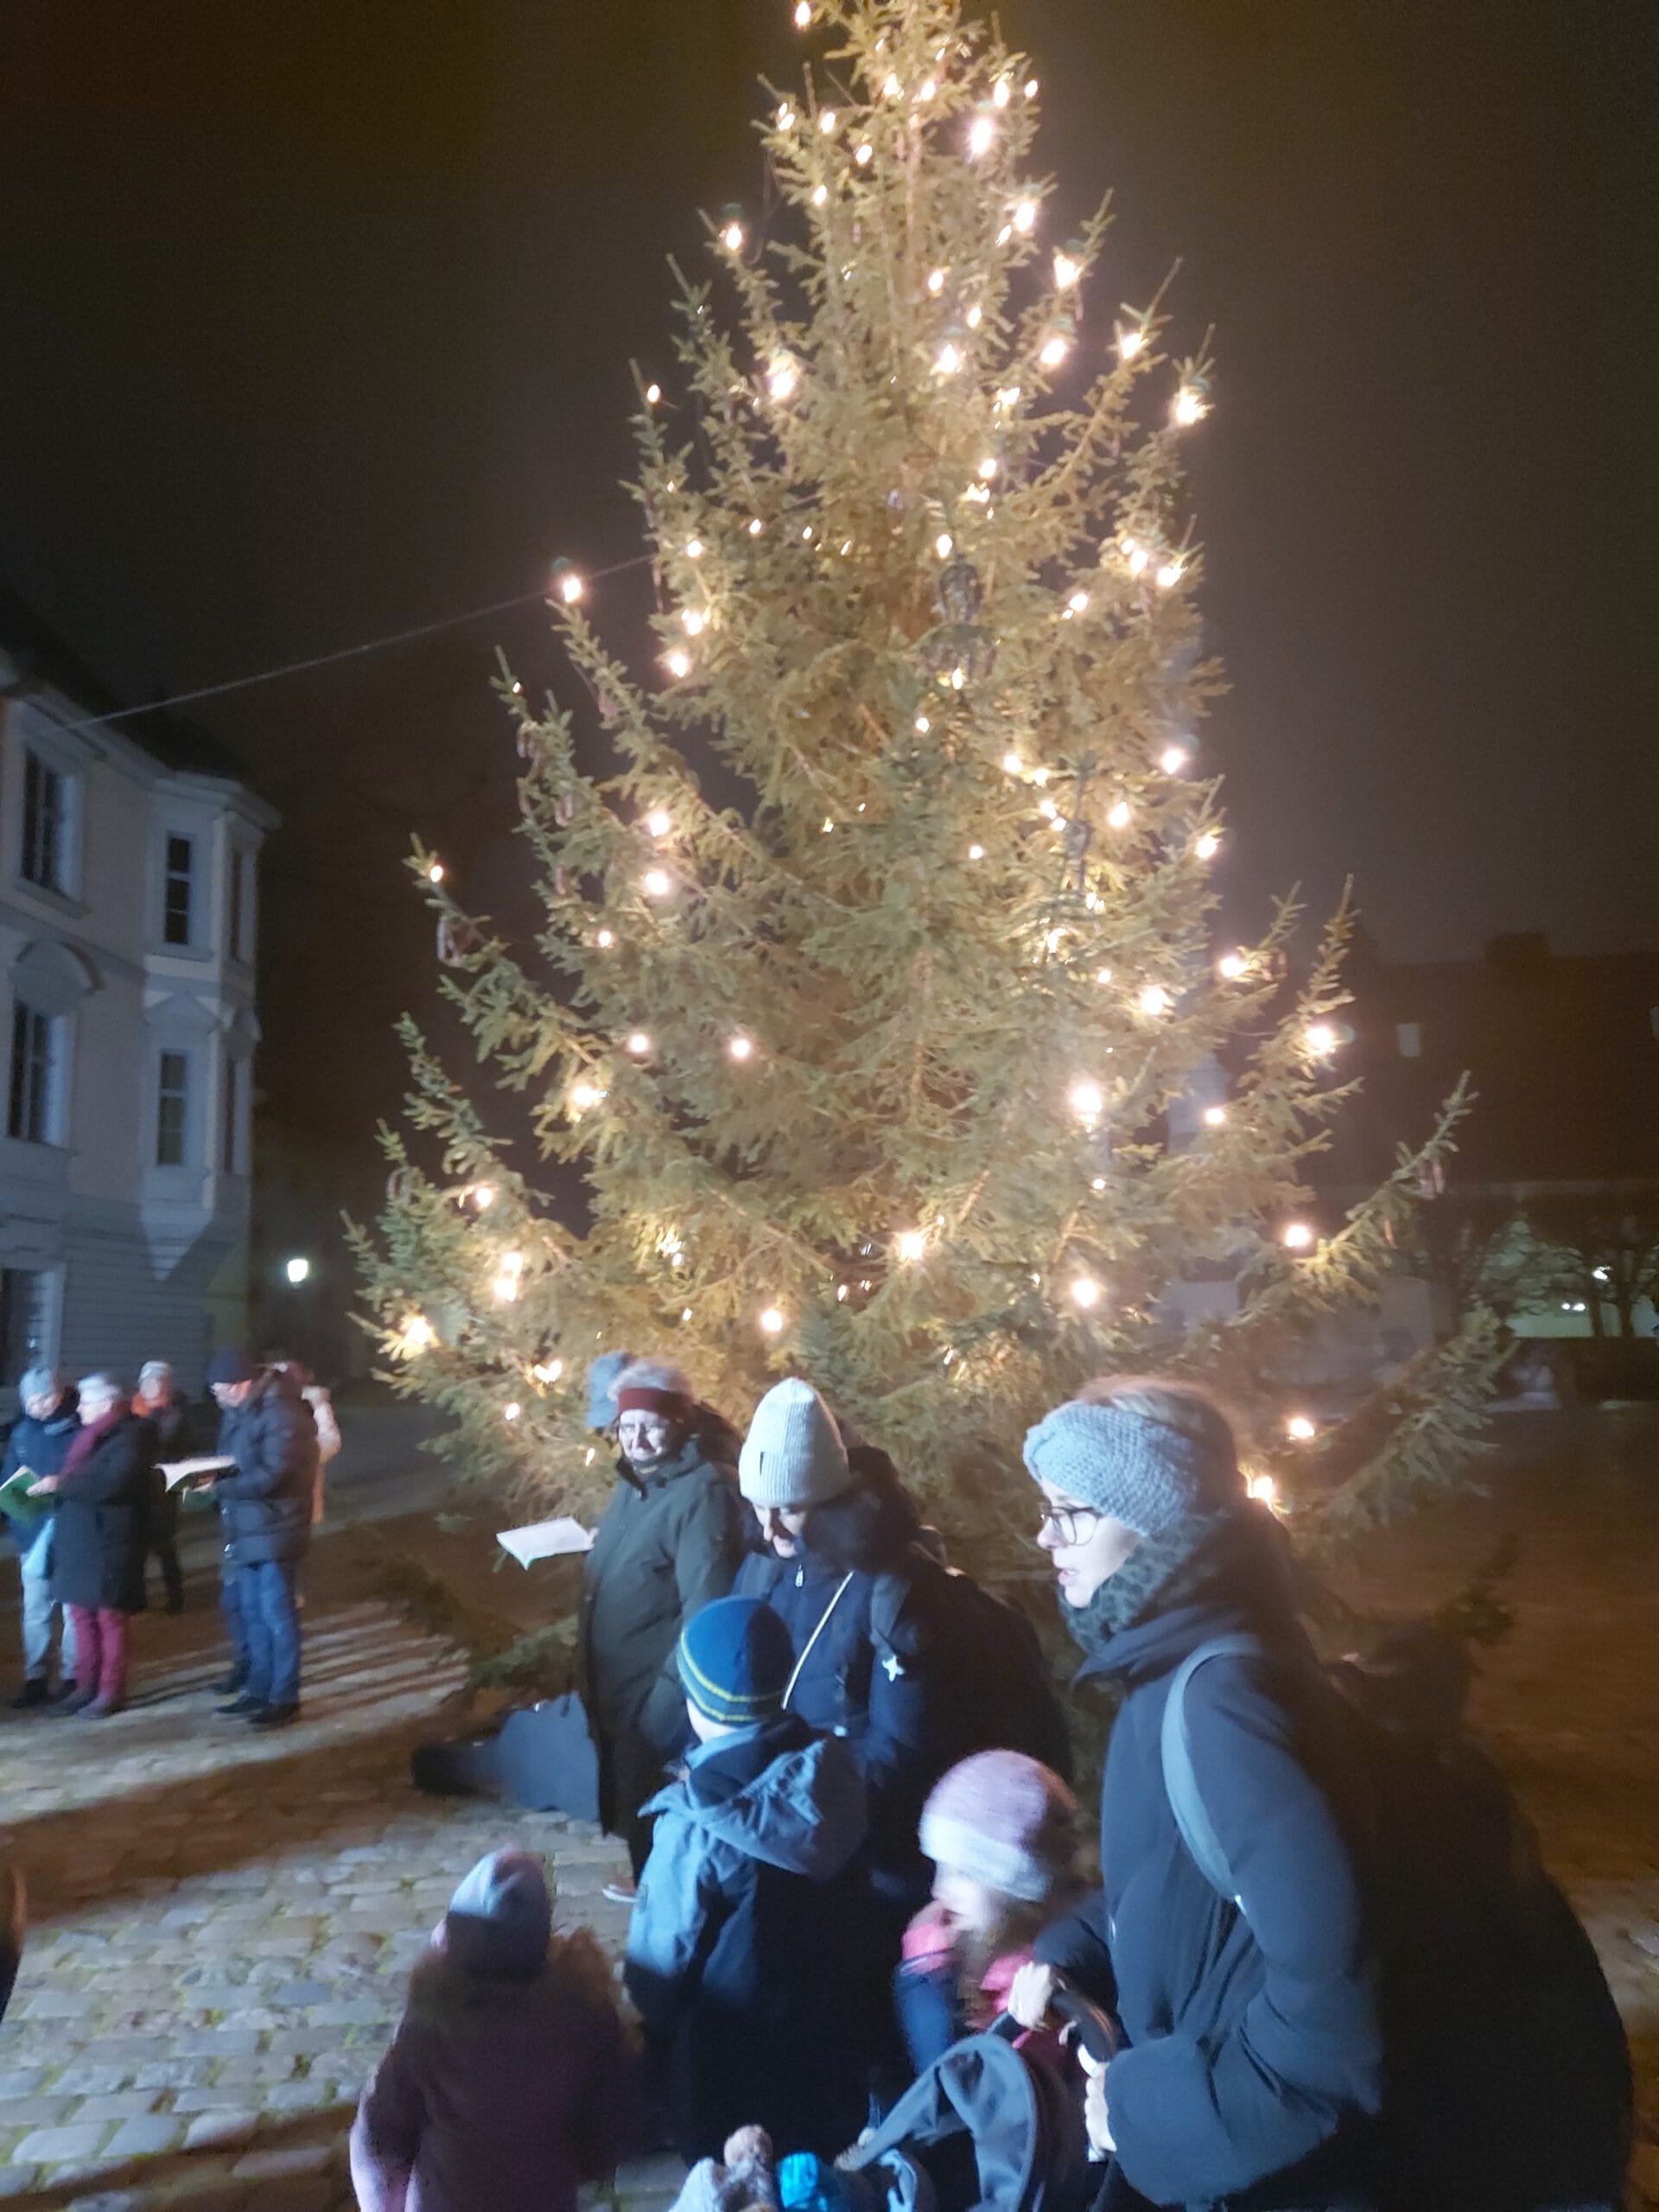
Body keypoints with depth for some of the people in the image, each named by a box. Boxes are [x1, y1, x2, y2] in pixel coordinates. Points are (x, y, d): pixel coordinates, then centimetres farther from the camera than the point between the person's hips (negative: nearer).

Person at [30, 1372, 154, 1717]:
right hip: (77, 1540, 8)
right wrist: (50, 1486, 4)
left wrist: (62, 1484, -21)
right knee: (81, 1613, 11)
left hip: (108, 1541, -8)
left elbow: (114, 1482, -24)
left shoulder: (132, 1435, -11)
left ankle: (112, 1690, 8)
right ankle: (87, 1685, 20)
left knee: (109, 1616, 0)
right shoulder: (88, 1436, 16)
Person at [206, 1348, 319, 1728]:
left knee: (277, 1615, -2)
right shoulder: (237, 1412, 10)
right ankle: (259, 1691, 28)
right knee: (252, 1613, 17)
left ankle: (284, 1699, 7)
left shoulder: (282, 1414, -19)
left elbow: (270, 1476, -24)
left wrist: (219, 1487, -21)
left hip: (273, 1530, -9)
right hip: (245, 1529, 9)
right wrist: (209, 1476, -4)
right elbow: (230, 1462, 16)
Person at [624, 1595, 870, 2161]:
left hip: (728, 2045, -4)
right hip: (828, 2020, 5)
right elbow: (844, 1903, -2)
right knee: (823, 2155, 28)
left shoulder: (696, 1825, -32)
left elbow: (665, 1949, -17)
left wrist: (645, 2003, 3)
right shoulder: (832, 1768, -18)